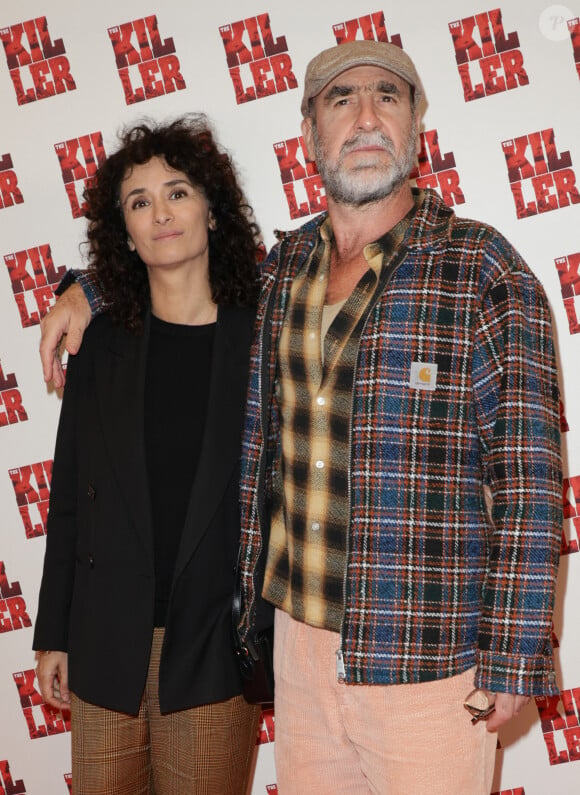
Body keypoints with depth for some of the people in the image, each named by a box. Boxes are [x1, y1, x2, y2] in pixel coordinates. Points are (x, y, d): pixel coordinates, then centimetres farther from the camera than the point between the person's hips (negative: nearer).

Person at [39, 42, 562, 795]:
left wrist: (513, 661, -13)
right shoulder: (280, 269, 8)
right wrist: (90, 287, 17)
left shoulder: (481, 269, -8)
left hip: (427, 662, -5)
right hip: (301, 637, 5)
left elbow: (527, 474, -11)